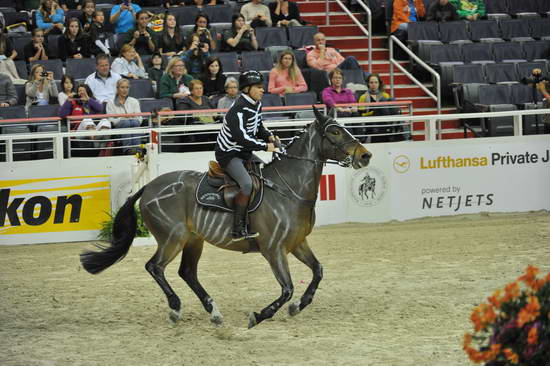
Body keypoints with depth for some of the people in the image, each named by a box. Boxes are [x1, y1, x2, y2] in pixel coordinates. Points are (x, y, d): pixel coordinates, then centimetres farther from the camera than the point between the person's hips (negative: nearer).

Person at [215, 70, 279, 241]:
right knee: (247, 184, -27)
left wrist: (269, 136, 1)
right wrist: (265, 146, -24)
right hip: (228, 154, -10)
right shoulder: (238, 110, -24)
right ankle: (238, 229, -23)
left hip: (245, 153, 10)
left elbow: (258, 126, 21)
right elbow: (241, 138, -30)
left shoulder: (257, 104, 5)